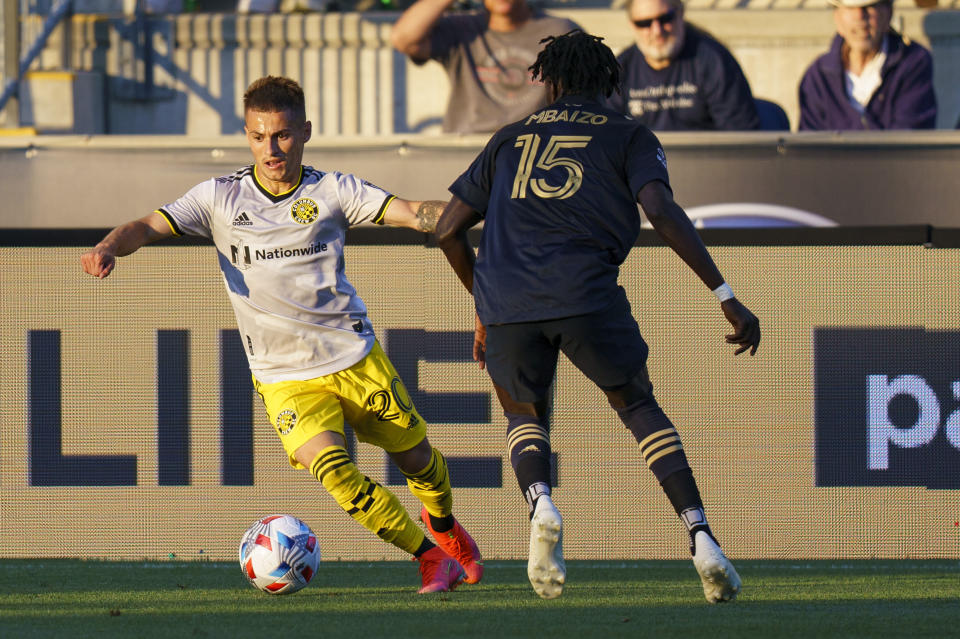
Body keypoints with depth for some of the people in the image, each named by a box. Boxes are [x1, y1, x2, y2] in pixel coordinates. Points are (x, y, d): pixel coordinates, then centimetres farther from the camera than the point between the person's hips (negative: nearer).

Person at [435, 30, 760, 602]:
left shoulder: (511, 138, 25)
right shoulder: (628, 136, 16)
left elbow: (448, 229, 25)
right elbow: (662, 212, -2)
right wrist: (726, 297, -4)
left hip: (505, 298, 2)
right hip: (585, 292, -2)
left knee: (523, 413, 26)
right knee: (639, 408, 18)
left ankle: (541, 503, -8)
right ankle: (701, 538, 1)